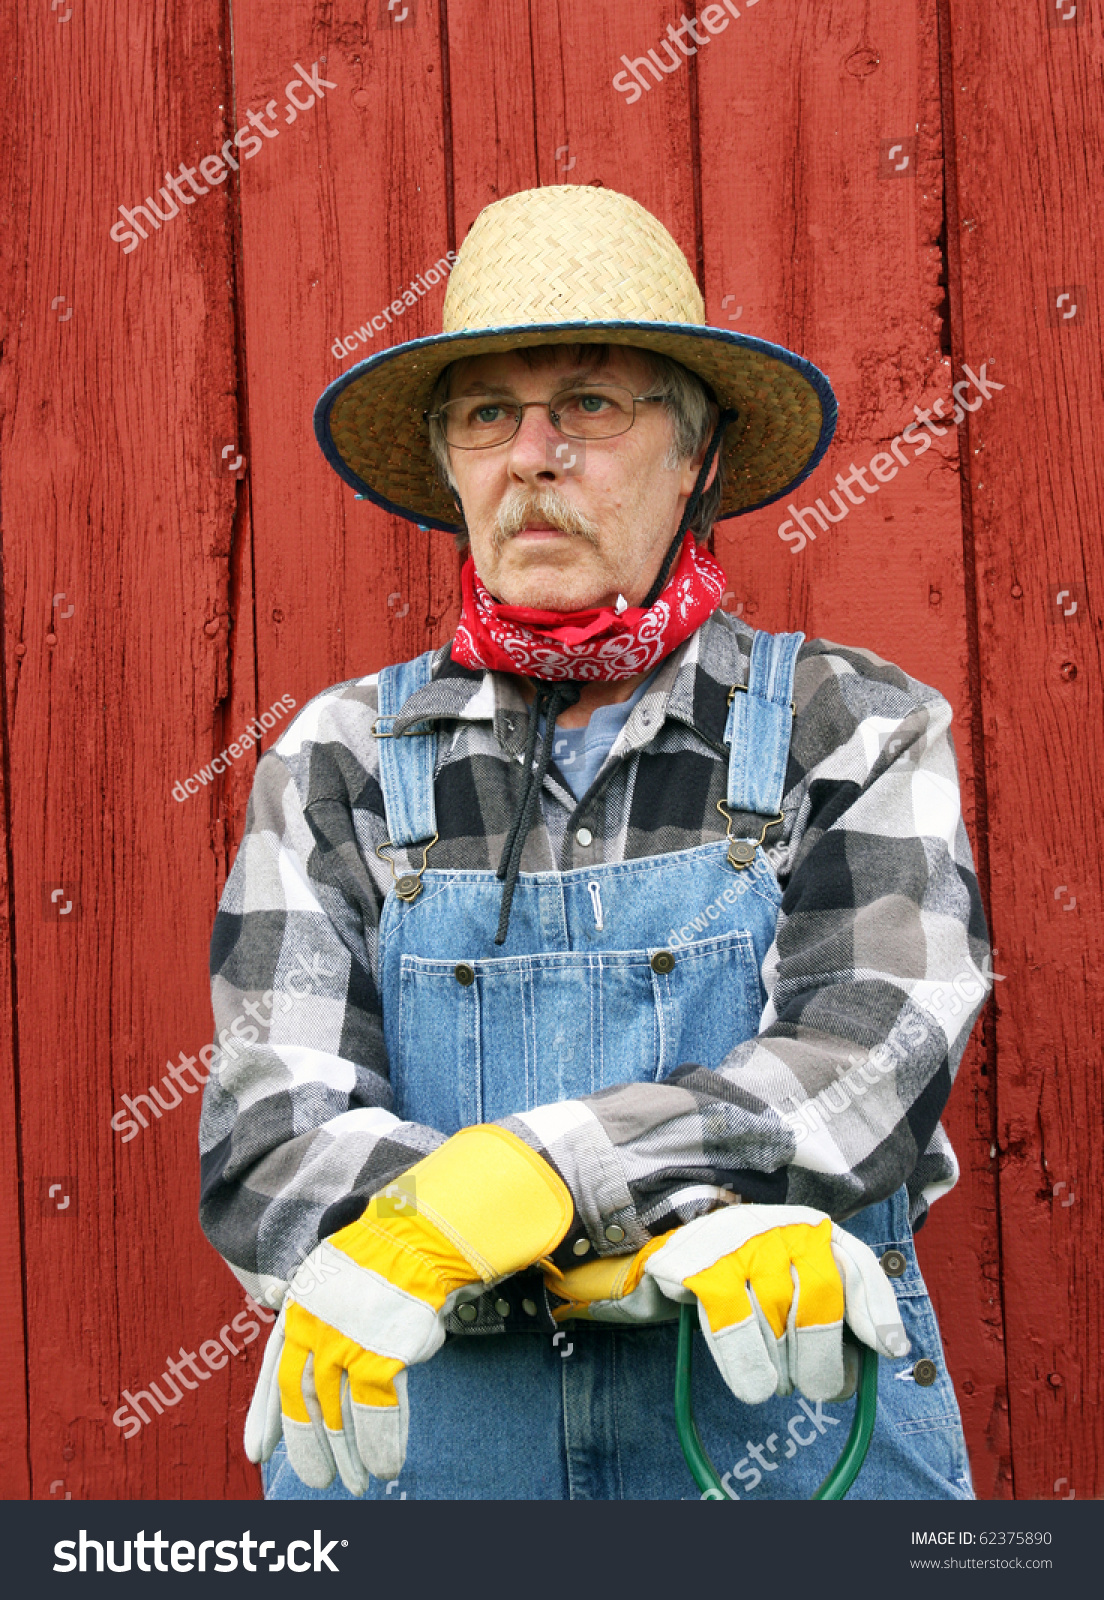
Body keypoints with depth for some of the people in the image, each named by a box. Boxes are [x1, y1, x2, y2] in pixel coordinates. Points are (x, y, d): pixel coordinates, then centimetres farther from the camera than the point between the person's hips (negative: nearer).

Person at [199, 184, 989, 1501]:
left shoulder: (858, 736, -2)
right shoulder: (339, 763, 0)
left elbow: (859, 1083, -16)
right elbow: (265, 1148, -11)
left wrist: (484, 1195, -28)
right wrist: (657, 1243, -25)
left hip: (789, 1442, 0)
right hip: (404, 1440, 1)